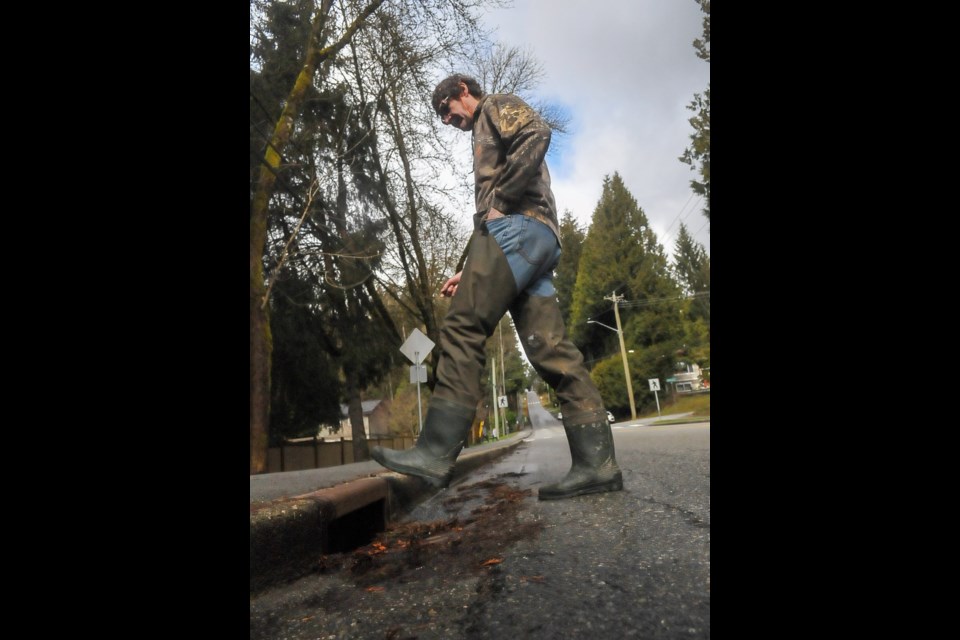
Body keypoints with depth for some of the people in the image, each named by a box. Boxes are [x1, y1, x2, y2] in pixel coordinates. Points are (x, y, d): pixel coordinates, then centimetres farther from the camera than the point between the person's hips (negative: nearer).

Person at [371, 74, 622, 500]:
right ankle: (597, 463, -7)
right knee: (550, 350, -4)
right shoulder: (485, 141, 41)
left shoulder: (497, 105, 16)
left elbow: (537, 133, -9)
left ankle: (437, 452, -21)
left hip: (519, 225, -9)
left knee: (462, 327, -18)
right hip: (536, 240, 9)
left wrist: (499, 201, -11)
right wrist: (470, 273, 24)